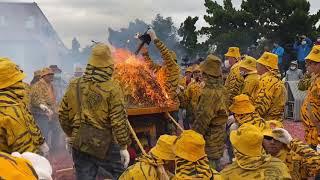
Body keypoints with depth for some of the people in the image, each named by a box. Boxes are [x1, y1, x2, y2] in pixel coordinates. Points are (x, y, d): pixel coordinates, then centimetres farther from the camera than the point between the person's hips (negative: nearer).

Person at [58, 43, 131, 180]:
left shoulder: (74, 85, 2)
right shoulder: (112, 87, -13)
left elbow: (63, 114, 10)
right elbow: (119, 121, -15)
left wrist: (69, 134, 25)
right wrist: (123, 147, -7)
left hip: (79, 143, 5)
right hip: (105, 143, -5)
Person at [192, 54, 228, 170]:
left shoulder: (209, 92, -23)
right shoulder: (221, 90, 5)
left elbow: (202, 119, -23)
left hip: (210, 135, -9)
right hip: (219, 132, 9)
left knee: (209, 163, -1)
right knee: (215, 161, 19)